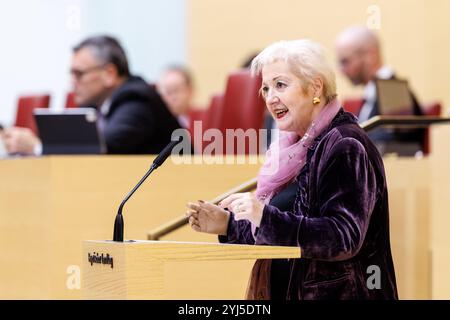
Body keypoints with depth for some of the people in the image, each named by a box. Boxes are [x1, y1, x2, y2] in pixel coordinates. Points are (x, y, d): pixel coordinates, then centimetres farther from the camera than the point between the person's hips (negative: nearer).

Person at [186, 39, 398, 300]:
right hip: (289, 292, 8)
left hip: (336, 292, -8)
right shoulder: (299, 147, 12)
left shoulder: (345, 147, -13)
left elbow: (345, 237, -23)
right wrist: (227, 224, 4)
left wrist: (266, 217, -28)